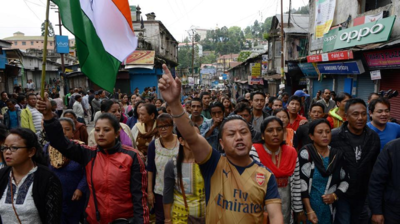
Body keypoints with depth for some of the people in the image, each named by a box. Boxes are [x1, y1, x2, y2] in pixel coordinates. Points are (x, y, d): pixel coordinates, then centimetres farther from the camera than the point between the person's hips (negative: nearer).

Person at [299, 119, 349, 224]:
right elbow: (302, 182, -14)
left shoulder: (337, 154, 2)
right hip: (307, 206, -3)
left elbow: (345, 180, 12)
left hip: (329, 208, 4)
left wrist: (335, 195, -6)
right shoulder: (305, 153, -10)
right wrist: (309, 210, -17)